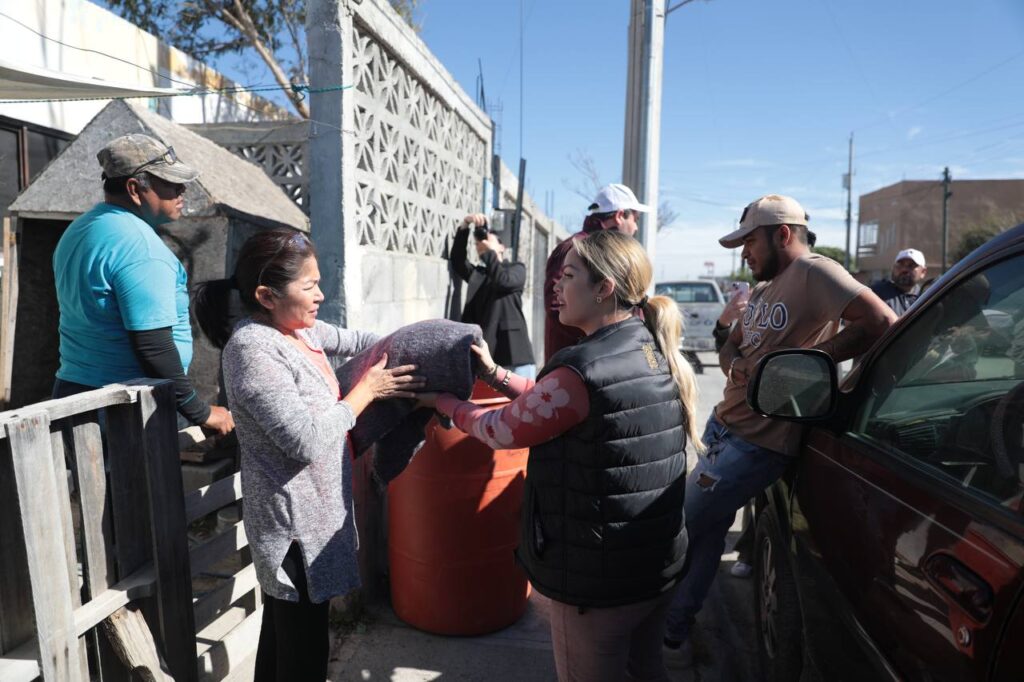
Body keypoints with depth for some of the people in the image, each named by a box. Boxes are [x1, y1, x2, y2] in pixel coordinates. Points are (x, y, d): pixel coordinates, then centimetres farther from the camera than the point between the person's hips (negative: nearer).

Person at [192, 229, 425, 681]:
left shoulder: (298, 327, 3)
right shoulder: (253, 348, -23)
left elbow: (352, 340, 19)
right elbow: (307, 440, -28)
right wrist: (366, 390, -18)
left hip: (310, 510, 9)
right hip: (294, 521, -9)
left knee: (283, 630, 24)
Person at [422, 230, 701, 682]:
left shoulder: (584, 369, -27)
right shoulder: (657, 354, 1)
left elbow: (502, 430, -12)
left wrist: (443, 402, 4)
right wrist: (495, 373, 9)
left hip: (597, 576, -7)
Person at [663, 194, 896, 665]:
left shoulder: (813, 272, -13)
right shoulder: (765, 288, 17)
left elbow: (882, 321, -23)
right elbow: (730, 345, 18)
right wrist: (736, 367, -5)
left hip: (756, 442, -9)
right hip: (726, 427, 9)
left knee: (680, 530, 0)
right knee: (707, 530, 18)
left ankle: (669, 635, 20)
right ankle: (675, 630, 34)